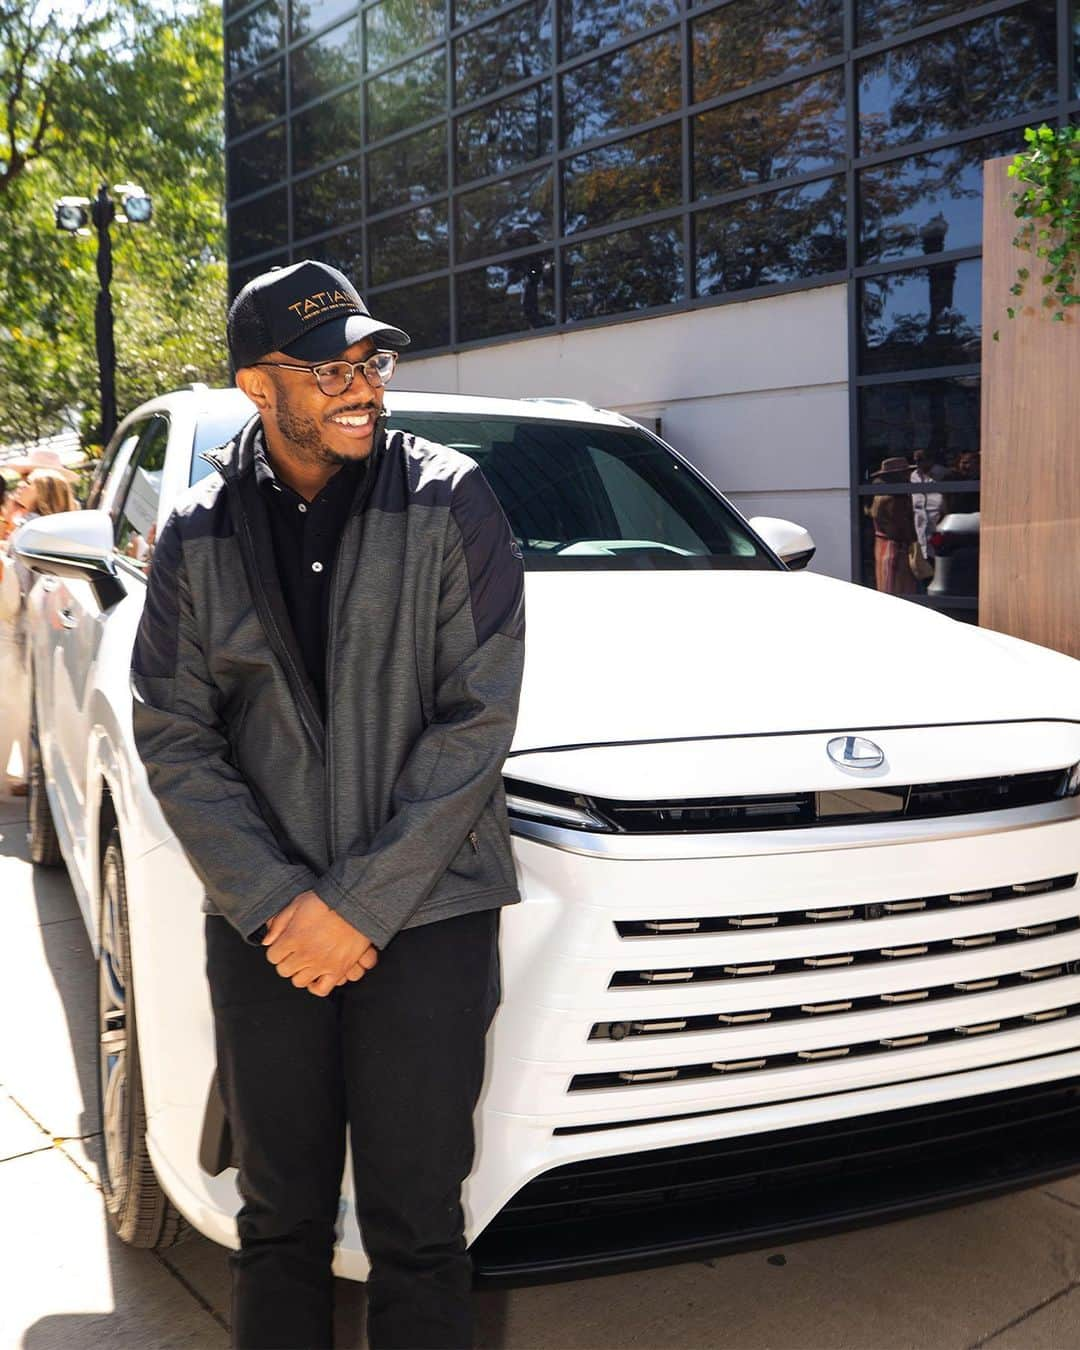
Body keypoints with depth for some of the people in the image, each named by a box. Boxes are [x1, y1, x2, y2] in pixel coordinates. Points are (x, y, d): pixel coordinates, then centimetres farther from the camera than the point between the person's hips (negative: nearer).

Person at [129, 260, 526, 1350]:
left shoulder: (449, 501, -4)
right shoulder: (198, 536, 4)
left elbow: (478, 718, -9)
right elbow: (173, 738, 2)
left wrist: (361, 903, -13)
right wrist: (277, 903, -9)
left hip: (428, 918, -2)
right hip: (261, 932, 3)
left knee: (415, 1225, 8)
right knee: (279, 1218, 16)